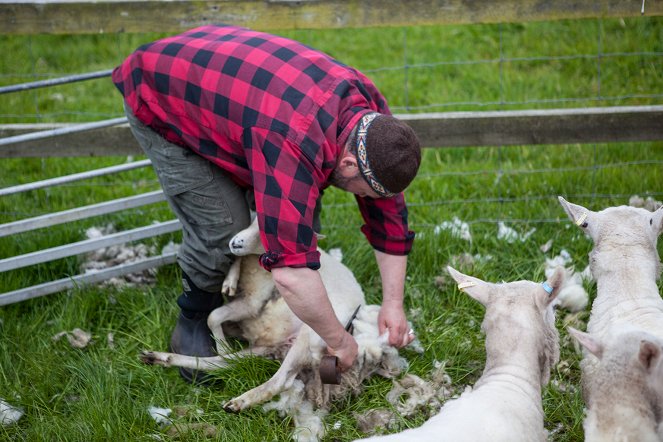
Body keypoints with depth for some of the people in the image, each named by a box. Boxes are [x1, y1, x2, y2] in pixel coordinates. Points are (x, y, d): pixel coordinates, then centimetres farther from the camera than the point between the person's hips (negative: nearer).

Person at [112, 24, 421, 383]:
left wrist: (393, 303, -7)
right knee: (223, 226, -17)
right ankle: (192, 328, 8)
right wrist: (338, 341, -32)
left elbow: (388, 210, -5)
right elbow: (291, 271, -45)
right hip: (158, 99, -8)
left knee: (301, 210, -1)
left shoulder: (372, 119, -17)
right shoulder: (295, 145, -44)